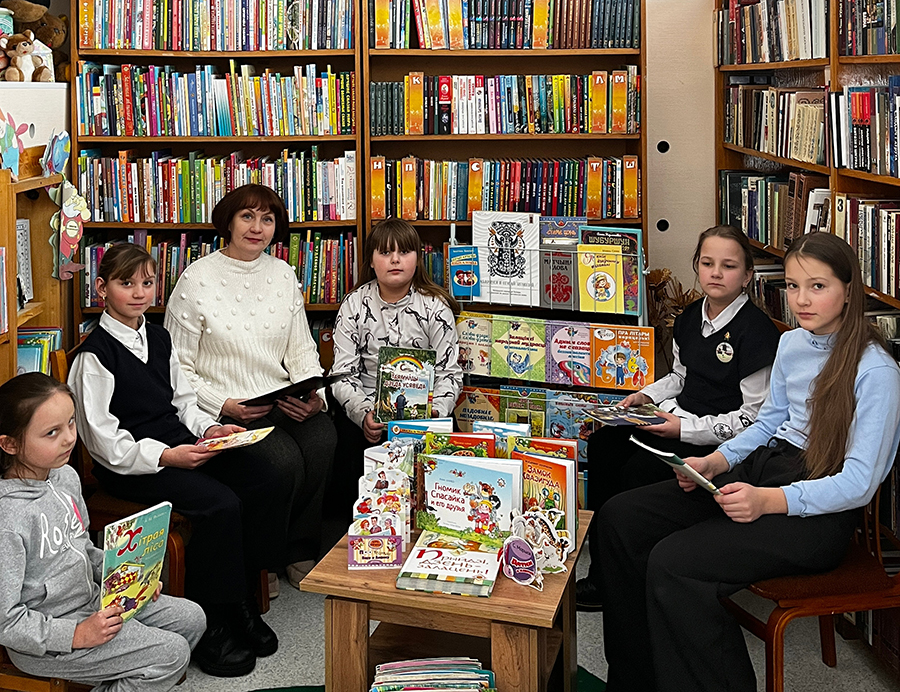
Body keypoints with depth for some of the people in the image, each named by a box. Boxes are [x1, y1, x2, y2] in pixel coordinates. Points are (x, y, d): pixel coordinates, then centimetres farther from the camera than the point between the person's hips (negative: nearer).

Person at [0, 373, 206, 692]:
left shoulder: (66, 476, 0)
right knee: (173, 653, -15)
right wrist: (78, 635, -23)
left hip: (91, 600, 9)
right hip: (44, 641, -9)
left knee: (191, 618, 8)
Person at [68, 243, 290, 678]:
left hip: (180, 446, 8)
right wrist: (165, 457, -23)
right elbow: (103, 440, -14)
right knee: (221, 504, -29)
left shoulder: (158, 338, 14)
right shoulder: (95, 354, -10)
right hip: (129, 465, -8)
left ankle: (239, 600, 0)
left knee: (271, 480, -11)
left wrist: (209, 428, 1)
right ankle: (210, 627, -14)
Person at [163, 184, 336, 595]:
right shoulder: (197, 281, -4)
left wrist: (315, 397, -5)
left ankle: (301, 551, -6)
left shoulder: (283, 275, 12)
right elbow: (177, 369, -4)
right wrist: (225, 406, -17)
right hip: (226, 411, -4)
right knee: (284, 460, -29)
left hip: (283, 403, 5)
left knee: (323, 439, -26)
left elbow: (302, 351, 15)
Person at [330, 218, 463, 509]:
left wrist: (434, 412, -19)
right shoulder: (354, 306, 2)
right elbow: (343, 374, -2)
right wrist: (363, 414, -21)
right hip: (364, 408, 1)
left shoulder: (435, 306, 0)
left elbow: (449, 372, 0)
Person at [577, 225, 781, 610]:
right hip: (677, 418, 8)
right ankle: (602, 573, -6)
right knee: (602, 445, -13)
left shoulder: (756, 330, -13)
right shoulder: (691, 318, 12)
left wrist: (686, 429, -21)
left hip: (722, 441, -8)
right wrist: (648, 395, 6)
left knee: (638, 471, -25)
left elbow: (754, 416, -15)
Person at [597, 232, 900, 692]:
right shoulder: (791, 344, 10)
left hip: (819, 515, -9)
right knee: (619, 517, -2)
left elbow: (859, 483, -17)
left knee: (673, 562, -27)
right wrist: (713, 462, 3)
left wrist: (769, 501, -30)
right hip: (763, 467, 9)